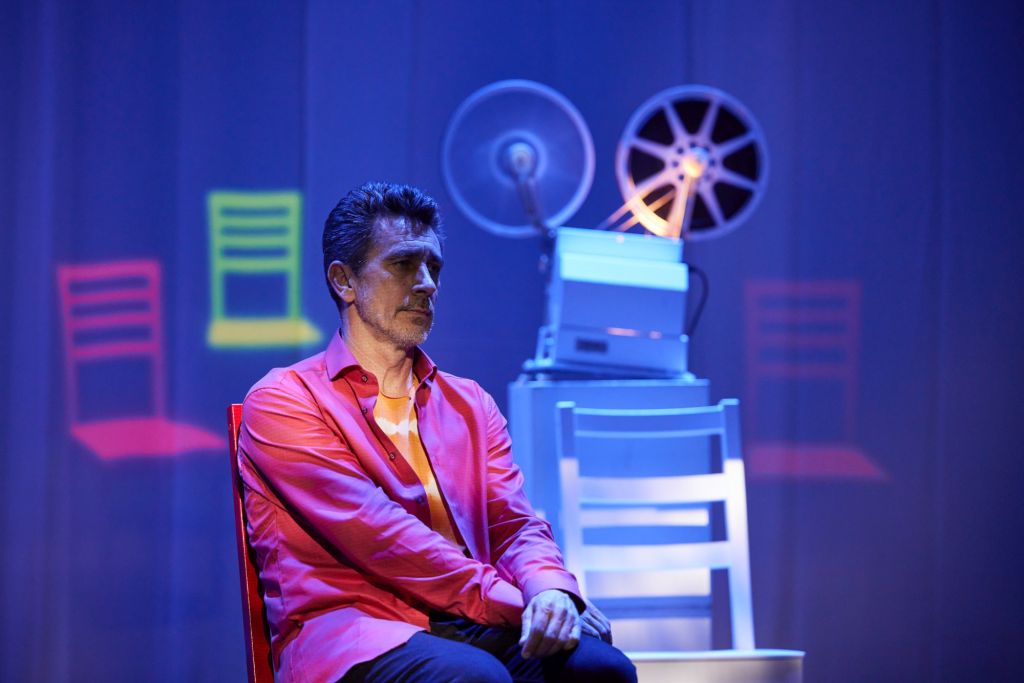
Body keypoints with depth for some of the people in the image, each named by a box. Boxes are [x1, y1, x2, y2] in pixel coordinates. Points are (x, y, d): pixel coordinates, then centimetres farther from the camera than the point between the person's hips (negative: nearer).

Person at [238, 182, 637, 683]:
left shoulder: (470, 405, 23)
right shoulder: (285, 402, 4)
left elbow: (515, 525, 12)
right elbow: (373, 533, -8)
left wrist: (549, 588, -14)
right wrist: (513, 601, -14)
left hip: (469, 627, 5)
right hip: (349, 629, -4)